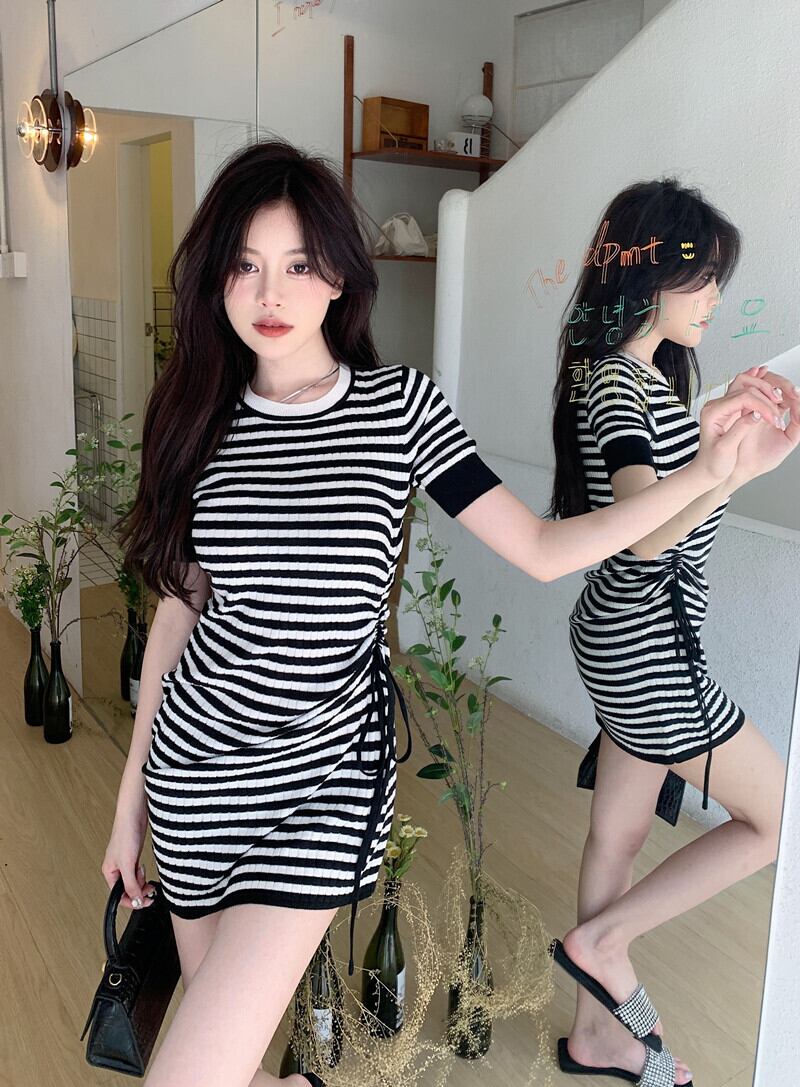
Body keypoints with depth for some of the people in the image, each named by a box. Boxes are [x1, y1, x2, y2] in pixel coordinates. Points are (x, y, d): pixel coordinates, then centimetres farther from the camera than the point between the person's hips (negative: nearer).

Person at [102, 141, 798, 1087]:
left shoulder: (401, 405, -6)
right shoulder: (199, 419, 0)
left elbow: (542, 551, -4)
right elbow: (178, 612, 6)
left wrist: (705, 472, -14)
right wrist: (130, 798, 11)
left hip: (321, 772, -3)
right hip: (192, 770, 4)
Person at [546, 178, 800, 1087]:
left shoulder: (643, 372, 11)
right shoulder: (617, 386, -20)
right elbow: (646, 532, -35)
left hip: (626, 640, 10)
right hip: (646, 647, -10)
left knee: (619, 835, 18)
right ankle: (600, 942, 13)